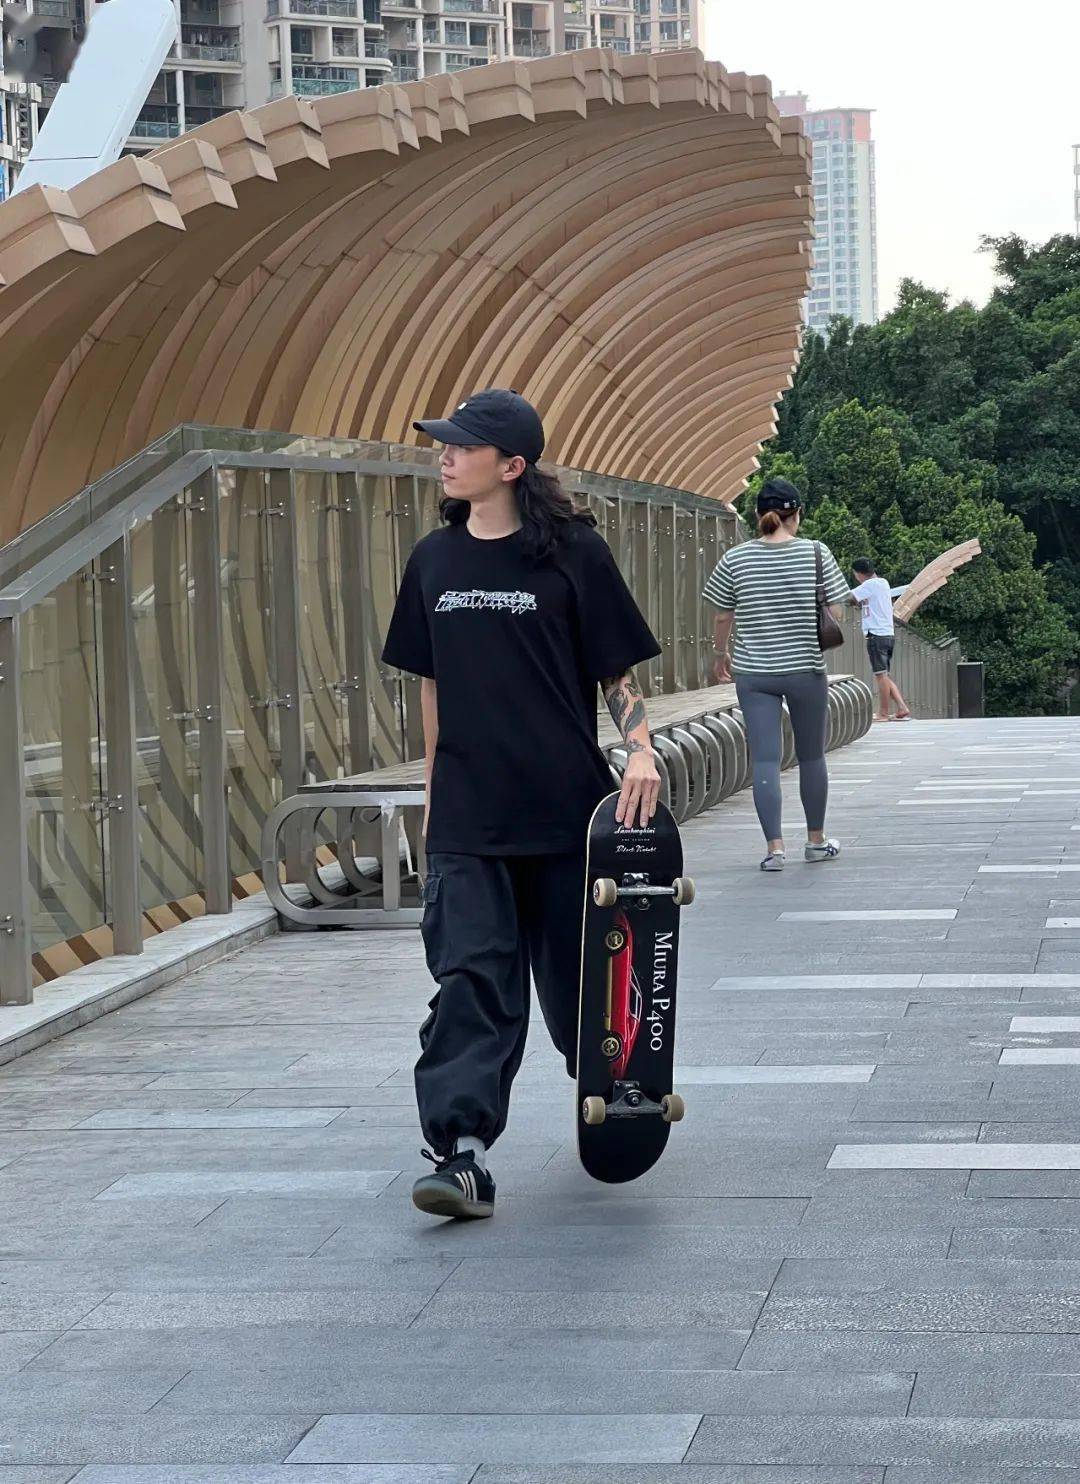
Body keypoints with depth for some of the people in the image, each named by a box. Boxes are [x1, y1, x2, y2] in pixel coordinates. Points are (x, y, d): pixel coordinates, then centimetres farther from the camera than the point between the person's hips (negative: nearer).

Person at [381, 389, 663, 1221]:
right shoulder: (435, 561, 8)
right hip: (468, 817, 3)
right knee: (470, 979, -9)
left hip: (566, 807, -3)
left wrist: (641, 749, -17)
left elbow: (619, 671, -1)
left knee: (580, 980, 10)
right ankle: (462, 1154, -14)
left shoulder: (574, 553, -5)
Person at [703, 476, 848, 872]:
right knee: (811, 756, 14)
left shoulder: (735, 559, -3)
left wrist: (721, 654, 22)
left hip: (754, 673, 0)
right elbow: (835, 613, -4)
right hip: (807, 669, 0)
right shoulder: (817, 553, -5)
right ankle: (816, 840, 26)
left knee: (765, 760, 0)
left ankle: (774, 846, -8)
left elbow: (723, 618, 4)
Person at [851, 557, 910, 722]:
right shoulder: (883, 583, 16)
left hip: (876, 634, -9)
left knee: (881, 674, -3)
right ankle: (902, 708, 5)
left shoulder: (870, 585, -12)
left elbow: (850, 598, -16)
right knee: (885, 675, 12)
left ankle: (883, 713, 1)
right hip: (888, 634, 9)